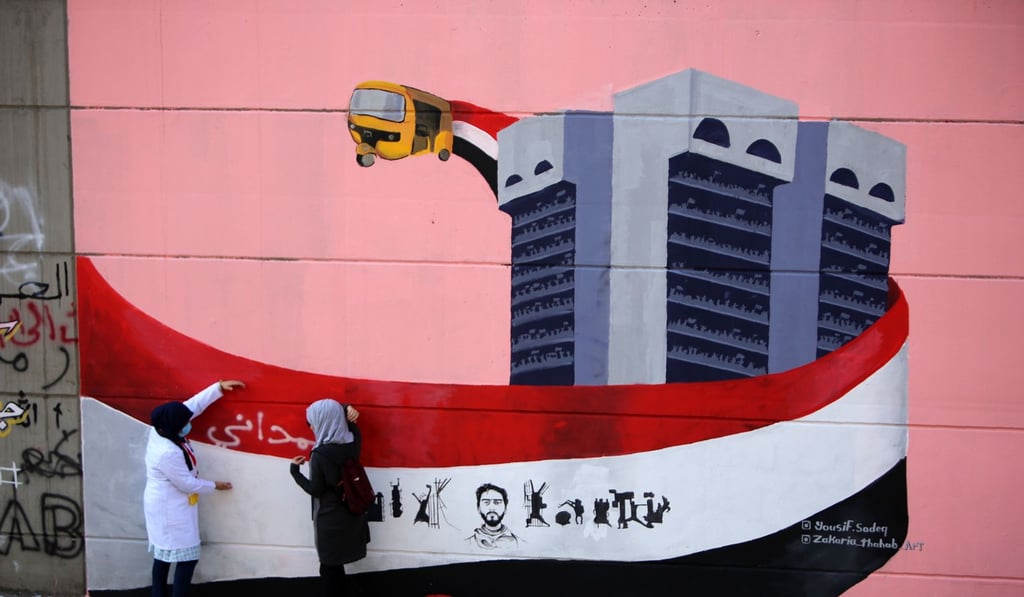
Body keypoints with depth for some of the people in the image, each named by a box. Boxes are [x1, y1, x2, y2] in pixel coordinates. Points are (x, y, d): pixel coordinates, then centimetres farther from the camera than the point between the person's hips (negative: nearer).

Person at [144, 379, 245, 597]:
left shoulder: (159, 430, -7)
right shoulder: (168, 453, -31)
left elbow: (193, 405, 0)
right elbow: (187, 483, -20)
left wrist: (219, 387, -1)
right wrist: (214, 486, -4)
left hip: (163, 505, 9)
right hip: (171, 510, -9)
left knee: (163, 554, 17)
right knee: (187, 557, -1)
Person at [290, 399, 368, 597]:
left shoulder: (320, 454, -25)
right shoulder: (354, 442, -8)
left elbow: (315, 490, -14)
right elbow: (350, 420, 12)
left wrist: (295, 471, -4)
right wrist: (347, 409, -9)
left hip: (330, 519, -6)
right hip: (352, 514, 6)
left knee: (330, 565, 12)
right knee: (336, 562, 23)